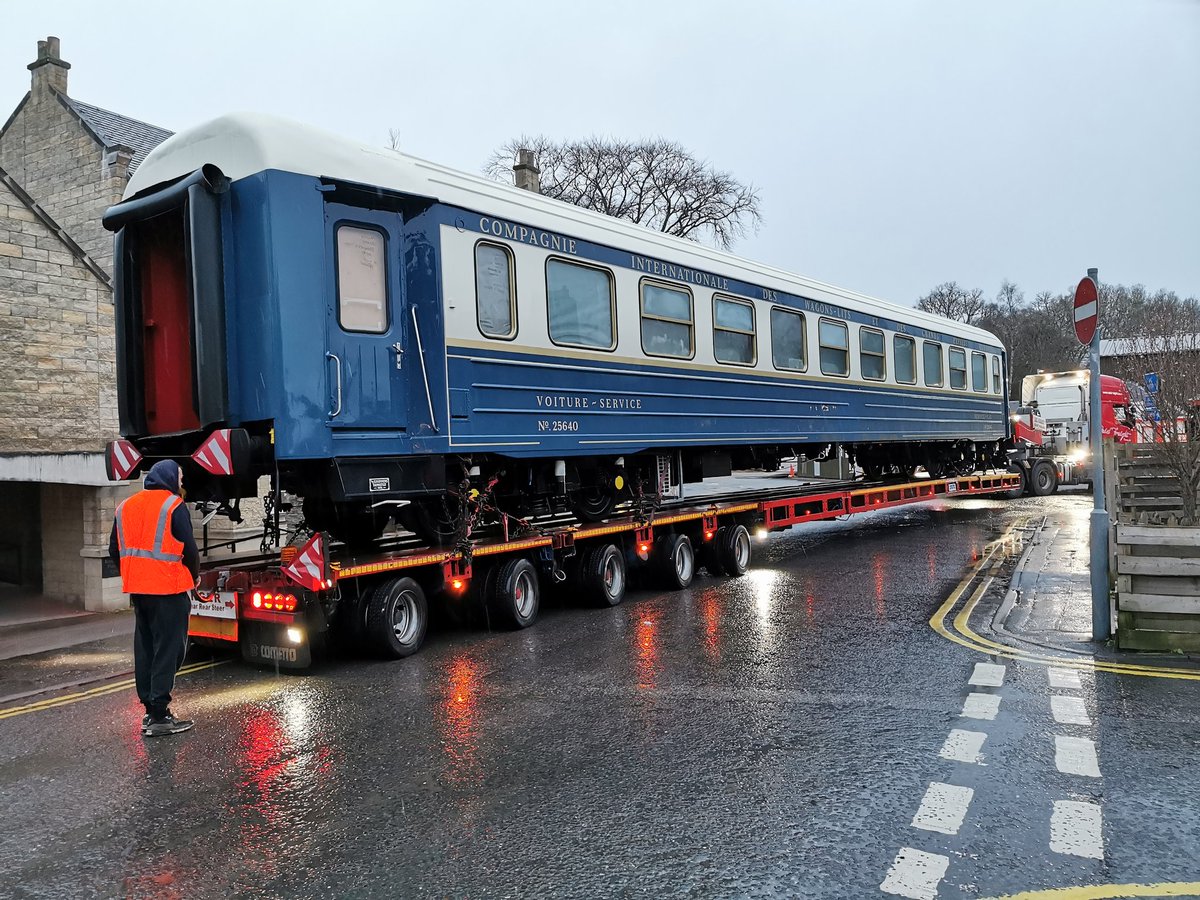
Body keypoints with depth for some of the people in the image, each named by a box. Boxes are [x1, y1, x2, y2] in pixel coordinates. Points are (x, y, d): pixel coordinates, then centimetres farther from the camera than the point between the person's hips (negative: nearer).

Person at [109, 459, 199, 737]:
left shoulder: (126, 506, 13)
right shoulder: (173, 505, -9)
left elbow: (115, 550, 15)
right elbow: (189, 548, -11)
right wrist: (195, 576, 5)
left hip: (137, 589, 7)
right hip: (168, 589, -7)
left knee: (144, 649, 14)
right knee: (168, 651, -3)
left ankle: (150, 711, 19)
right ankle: (159, 717, -3)